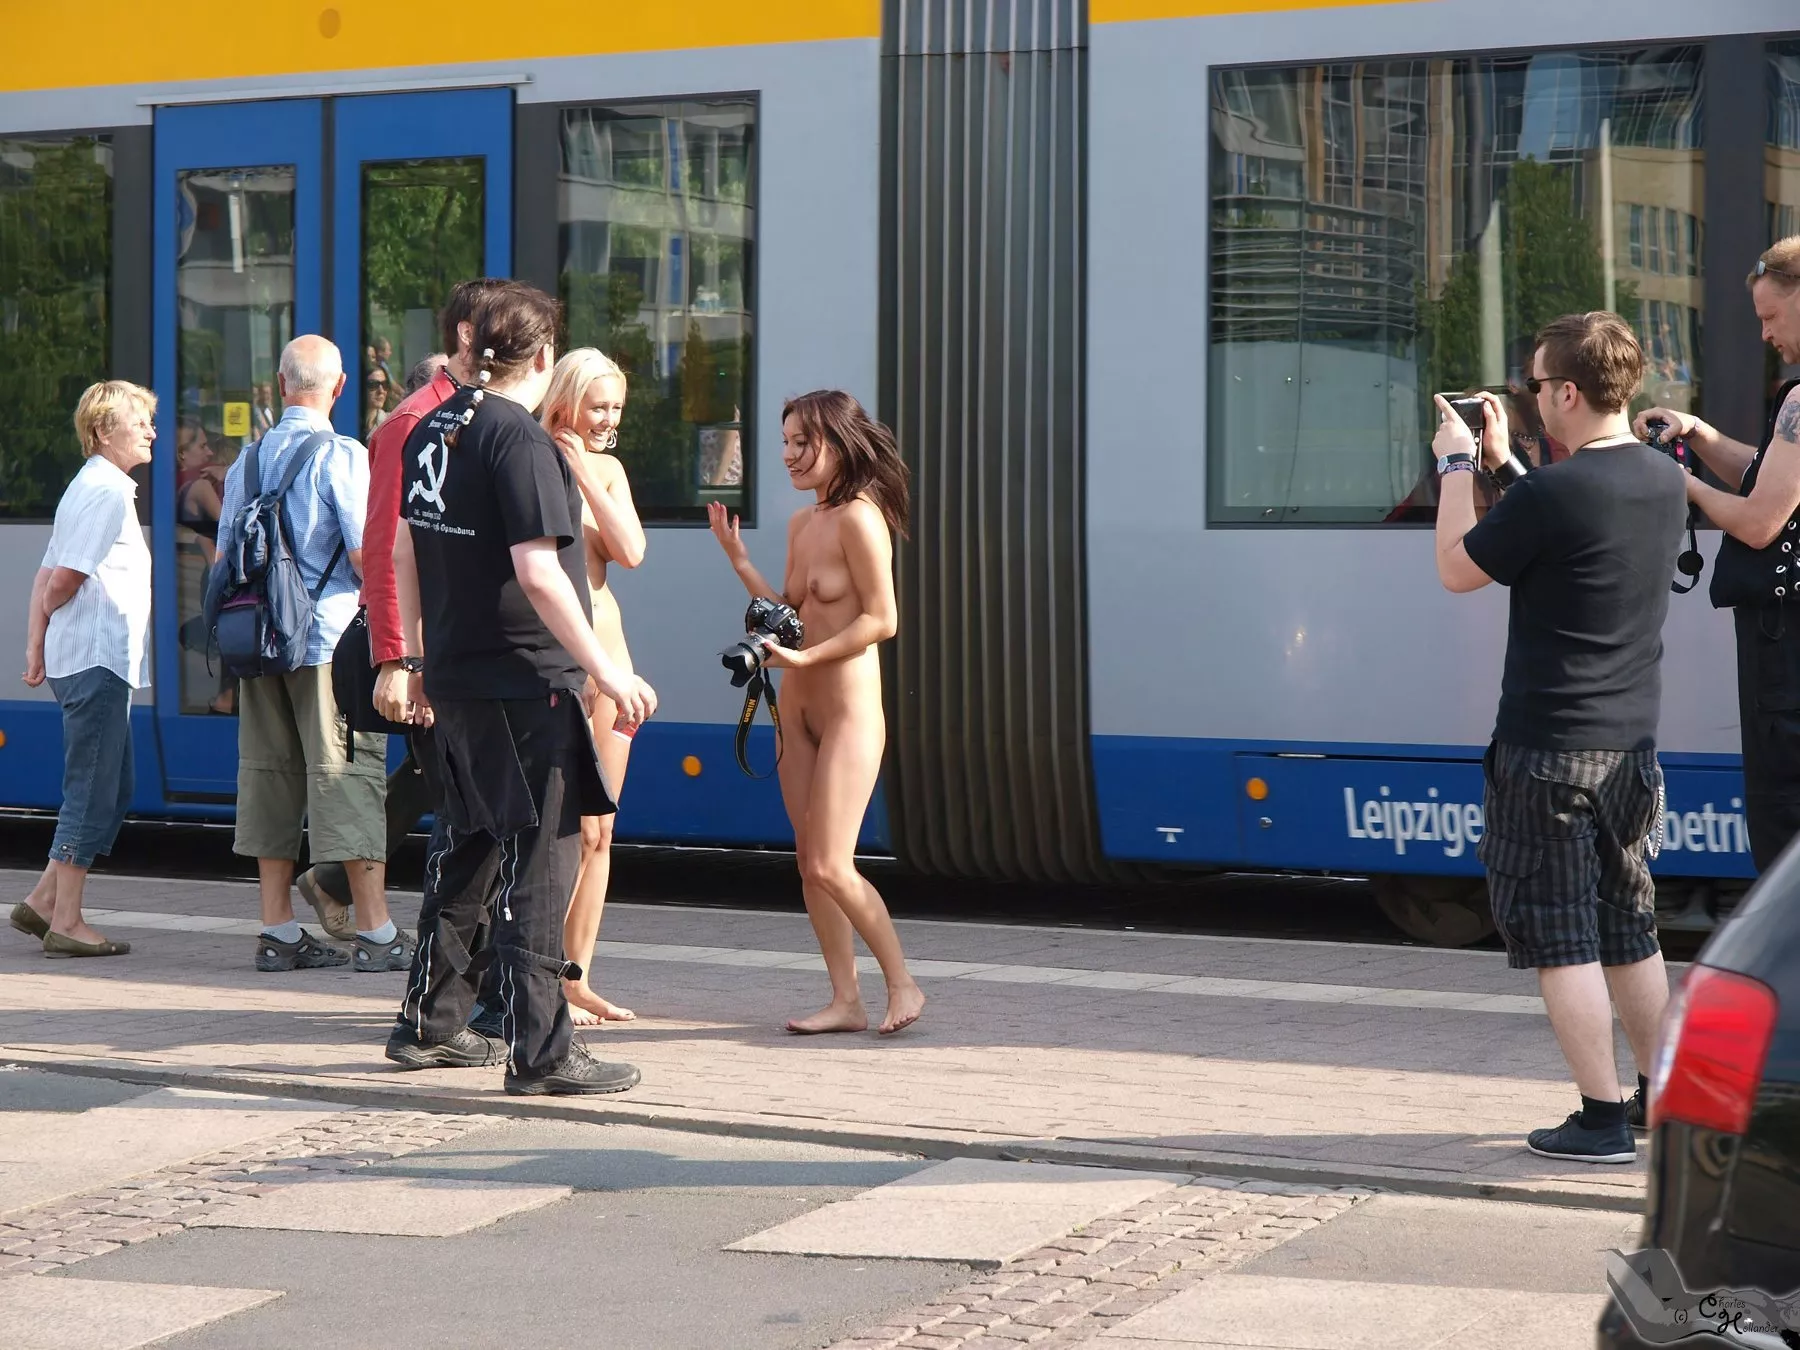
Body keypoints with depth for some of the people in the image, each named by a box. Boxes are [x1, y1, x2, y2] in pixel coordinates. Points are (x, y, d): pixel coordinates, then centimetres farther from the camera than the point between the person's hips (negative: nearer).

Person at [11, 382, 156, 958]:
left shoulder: (91, 486, 18)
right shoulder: (107, 491, -13)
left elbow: (48, 579, 18)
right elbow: (64, 581, -16)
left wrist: (36, 645, 15)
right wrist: (49, 623, 3)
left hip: (87, 660, 10)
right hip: (98, 657, -10)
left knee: (114, 788, 14)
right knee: (92, 790, -5)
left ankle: (44, 900, 16)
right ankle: (65, 922, -2)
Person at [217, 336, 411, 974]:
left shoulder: (248, 459, 10)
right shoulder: (342, 455, -10)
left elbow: (225, 557, 14)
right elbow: (365, 553, -14)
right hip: (330, 638, -6)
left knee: (271, 777, 9)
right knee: (349, 775, -4)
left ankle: (278, 932, 10)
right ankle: (376, 933, -4)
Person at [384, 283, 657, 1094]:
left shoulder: (432, 431, 9)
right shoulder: (519, 440, -16)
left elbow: (403, 551, 17)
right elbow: (538, 574, -22)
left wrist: (418, 657, 25)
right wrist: (602, 667, -17)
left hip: (454, 679, 9)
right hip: (524, 681, -9)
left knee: (467, 848, 19)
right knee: (537, 858, -4)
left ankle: (429, 1025, 26)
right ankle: (538, 1051, -2)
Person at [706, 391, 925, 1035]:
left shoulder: (859, 518, -14)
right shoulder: (802, 524, 13)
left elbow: (881, 620, -16)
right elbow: (789, 614, 13)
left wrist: (805, 657, -20)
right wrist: (737, 557, 12)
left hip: (849, 708, -9)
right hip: (798, 708, 9)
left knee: (830, 866, -11)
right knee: (808, 861, 6)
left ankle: (902, 985, 3)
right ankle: (846, 1000, 10)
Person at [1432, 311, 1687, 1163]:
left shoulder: (1552, 493, -20)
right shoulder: (1663, 482, 5)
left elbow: (1457, 570, -7)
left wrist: (1458, 465, 4)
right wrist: (1500, 463, 19)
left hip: (1548, 749, -8)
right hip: (1631, 742, 8)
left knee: (1559, 937, 0)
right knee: (1628, 929, 18)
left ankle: (1602, 1119, 1)